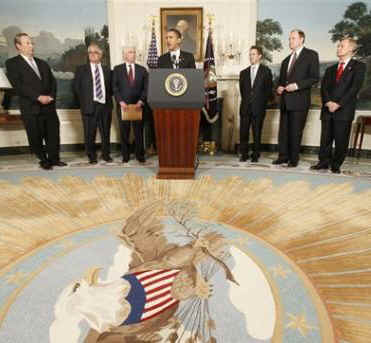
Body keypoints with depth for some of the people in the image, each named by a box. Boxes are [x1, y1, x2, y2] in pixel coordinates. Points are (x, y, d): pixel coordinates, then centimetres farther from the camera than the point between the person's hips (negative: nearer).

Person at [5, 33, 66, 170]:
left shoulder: (42, 63, 20)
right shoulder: (12, 63, 2)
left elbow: (53, 81, 14)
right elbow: (18, 85, -9)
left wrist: (51, 96, -4)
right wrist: (38, 97, -16)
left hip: (49, 106, 4)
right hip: (31, 108, -4)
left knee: (53, 134, 5)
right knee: (35, 137, 3)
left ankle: (54, 158, 20)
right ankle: (43, 160, 19)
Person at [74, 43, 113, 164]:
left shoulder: (107, 70, 13)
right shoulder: (81, 69, 7)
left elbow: (111, 87, 15)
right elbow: (76, 87, 6)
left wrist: (108, 99, 3)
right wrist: (84, 100, 1)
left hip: (105, 105, 2)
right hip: (89, 106, -1)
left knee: (106, 132, 7)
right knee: (90, 134, 1)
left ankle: (106, 154, 22)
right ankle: (92, 157, 14)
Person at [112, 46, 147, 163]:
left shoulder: (142, 70, 12)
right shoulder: (117, 69, 10)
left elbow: (146, 88, 6)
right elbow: (115, 87, 3)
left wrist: (141, 101, -8)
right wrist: (120, 101, -10)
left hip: (138, 105, 1)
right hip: (123, 105, 0)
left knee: (139, 131, 0)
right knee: (124, 132, 2)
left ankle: (140, 155, 11)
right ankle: (125, 155, 12)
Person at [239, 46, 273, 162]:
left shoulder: (266, 71, 6)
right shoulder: (244, 73, 16)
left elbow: (269, 89, 3)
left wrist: (262, 103, -3)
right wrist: (246, 101, 7)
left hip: (258, 108, -3)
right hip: (245, 108, 3)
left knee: (257, 133, 0)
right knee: (243, 132, 0)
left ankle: (255, 155, 9)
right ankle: (244, 154, 10)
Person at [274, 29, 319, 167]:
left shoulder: (311, 55, 2)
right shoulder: (286, 60, 22)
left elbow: (315, 77, -6)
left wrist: (297, 85, -17)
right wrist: (279, 87, 6)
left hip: (299, 100, -6)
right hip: (285, 101, 6)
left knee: (296, 131, -2)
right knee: (283, 130, 6)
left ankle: (293, 159, 7)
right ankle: (283, 156, 14)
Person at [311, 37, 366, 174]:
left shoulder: (358, 66, 6)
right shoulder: (330, 69, 21)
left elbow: (355, 87, -6)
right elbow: (323, 87, 8)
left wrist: (338, 104, -15)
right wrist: (328, 102, -10)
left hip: (344, 110, -4)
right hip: (327, 110, 4)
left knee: (341, 140, -2)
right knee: (325, 138, 4)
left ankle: (336, 165, 8)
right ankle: (324, 162, 12)